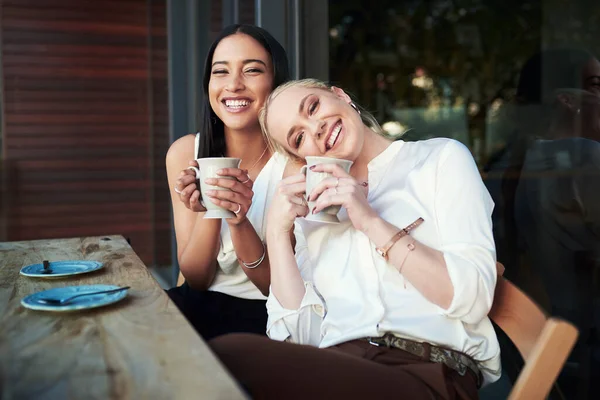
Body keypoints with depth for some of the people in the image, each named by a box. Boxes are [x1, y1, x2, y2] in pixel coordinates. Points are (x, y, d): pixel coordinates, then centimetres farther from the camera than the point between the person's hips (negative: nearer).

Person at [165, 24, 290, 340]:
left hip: (268, 314, -3)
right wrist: (207, 212, -23)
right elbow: (196, 279, -4)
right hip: (203, 304, 4)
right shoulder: (185, 152, -6)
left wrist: (239, 222, -29)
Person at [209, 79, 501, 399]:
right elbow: (298, 336, 8)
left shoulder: (442, 157, 9)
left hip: (428, 370, -4)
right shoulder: (315, 205, 20)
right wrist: (277, 231, 1)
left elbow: (472, 299, -6)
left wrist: (371, 222, -8)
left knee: (229, 357, -29)